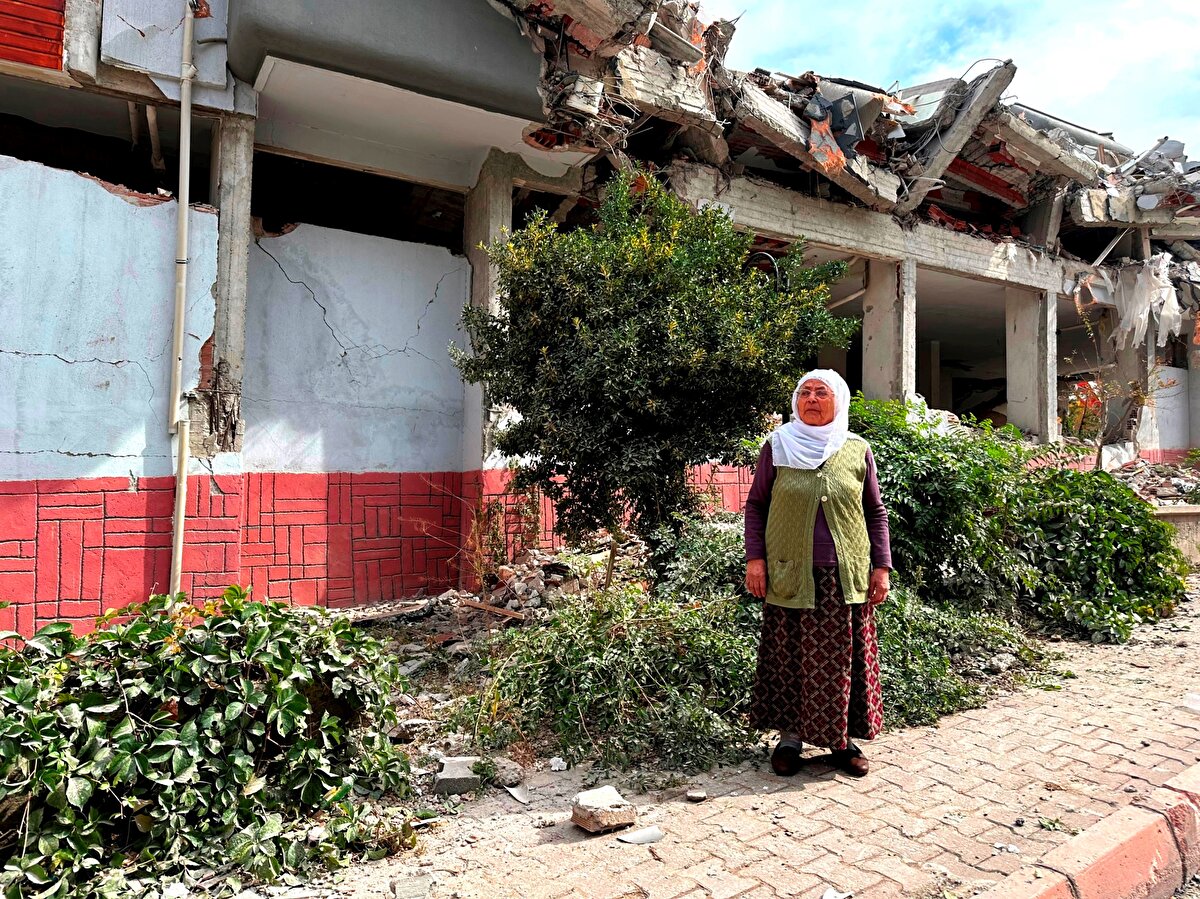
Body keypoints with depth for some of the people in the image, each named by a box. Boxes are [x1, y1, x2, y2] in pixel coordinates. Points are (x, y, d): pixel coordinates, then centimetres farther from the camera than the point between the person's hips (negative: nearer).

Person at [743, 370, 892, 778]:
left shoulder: (857, 450, 5)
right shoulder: (777, 446, 1)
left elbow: (876, 512, 10)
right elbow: (755, 505, 4)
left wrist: (882, 565, 4)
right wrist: (754, 558, -5)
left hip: (846, 576, 1)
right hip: (790, 575, -1)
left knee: (843, 658, 7)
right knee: (789, 656, 5)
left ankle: (843, 740, 24)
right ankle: (790, 737, 21)